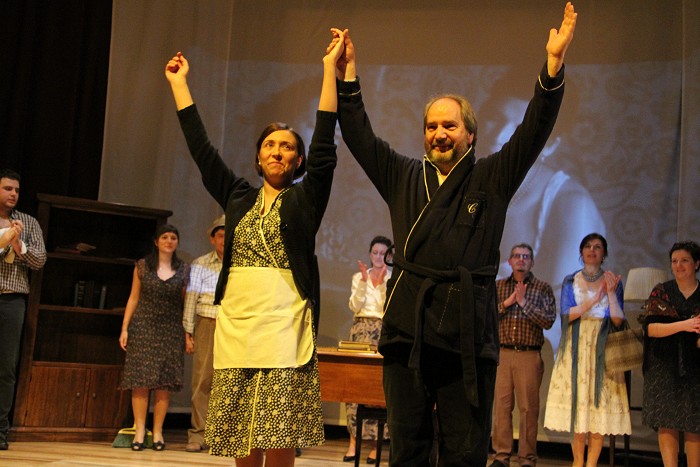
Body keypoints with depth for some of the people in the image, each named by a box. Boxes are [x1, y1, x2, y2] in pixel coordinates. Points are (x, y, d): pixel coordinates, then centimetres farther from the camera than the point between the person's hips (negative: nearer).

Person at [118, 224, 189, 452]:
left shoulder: (183, 270, 8)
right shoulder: (142, 266, 7)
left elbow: (185, 303, 8)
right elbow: (133, 298, 7)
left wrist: (188, 333, 1)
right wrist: (125, 328, 0)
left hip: (171, 331, 1)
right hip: (143, 328, -1)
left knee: (164, 382, -1)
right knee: (140, 380, -4)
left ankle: (157, 431, 6)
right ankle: (140, 431, 1)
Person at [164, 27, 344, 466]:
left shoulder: (305, 199, 6)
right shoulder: (237, 197, 16)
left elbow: (324, 145, -3)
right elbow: (201, 147, 17)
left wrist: (330, 67, -7)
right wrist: (179, 82, 20)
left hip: (283, 322, -3)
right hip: (236, 320, 4)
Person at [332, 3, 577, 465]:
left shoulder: (492, 179, 11)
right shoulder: (404, 177, 17)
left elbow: (534, 131, 1)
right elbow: (361, 136, 16)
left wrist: (554, 63, -9)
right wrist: (347, 71, 9)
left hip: (469, 333, -2)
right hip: (407, 327, 2)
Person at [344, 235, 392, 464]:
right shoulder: (358, 277, 12)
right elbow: (355, 306, 1)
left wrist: (382, 282, -14)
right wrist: (364, 282, -9)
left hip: (383, 332, -2)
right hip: (360, 330, 2)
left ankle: (376, 443, -3)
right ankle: (353, 440, -3)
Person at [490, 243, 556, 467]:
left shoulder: (543, 288, 5)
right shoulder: (498, 286, 12)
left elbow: (548, 320, -6)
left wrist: (524, 303, -11)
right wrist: (506, 303, -8)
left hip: (529, 355, -2)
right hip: (502, 354, 2)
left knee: (528, 408, 0)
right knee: (501, 405, 1)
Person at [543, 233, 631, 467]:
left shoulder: (613, 282, 6)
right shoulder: (570, 281, 8)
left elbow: (618, 320, -3)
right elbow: (566, 314, -5)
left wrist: (610, 292, -14)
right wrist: (594, 299, -13)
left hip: (603, 352, 0)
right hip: (577, 350, 0)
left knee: (600, 408, -3)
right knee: (578, 405, -2)